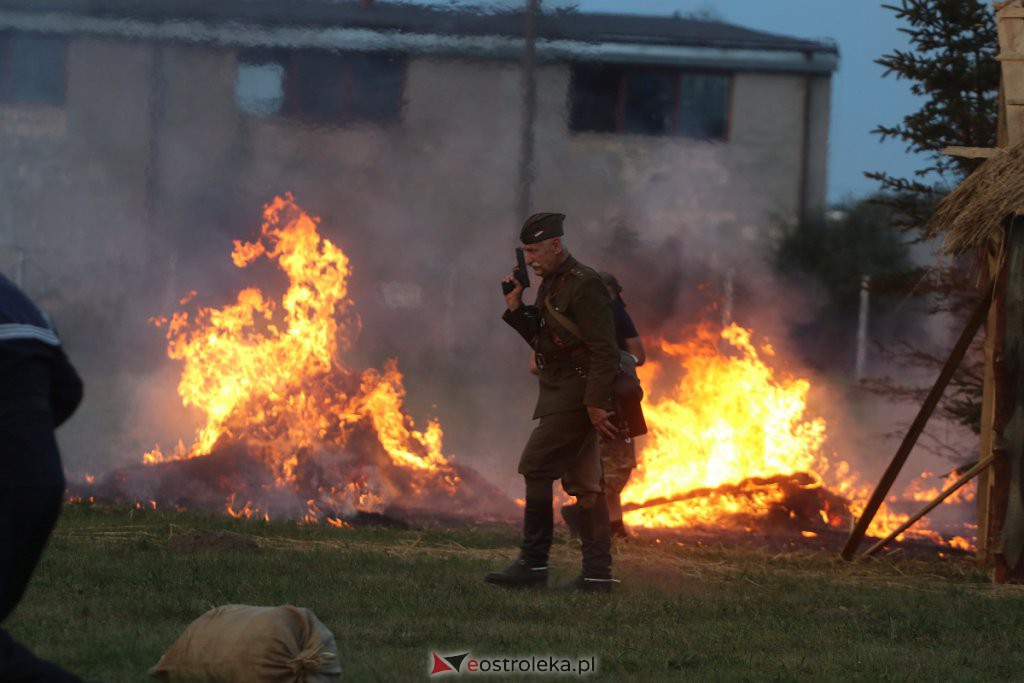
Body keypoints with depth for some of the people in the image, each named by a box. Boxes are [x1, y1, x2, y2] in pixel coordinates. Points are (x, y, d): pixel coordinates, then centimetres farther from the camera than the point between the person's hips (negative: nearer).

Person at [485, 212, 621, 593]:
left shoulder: (584, 286, -16)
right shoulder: (549, 284, 14)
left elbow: (604, 350, -20)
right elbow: (543, 342, 19)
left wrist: (596, 404, -24)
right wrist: (516, 307, 7)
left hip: (577, 395, -10)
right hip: (560, 392, 10)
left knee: (536, 465, -12)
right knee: (582, 482, 9)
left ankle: (533, 564, -10)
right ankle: (597, 572, 10)